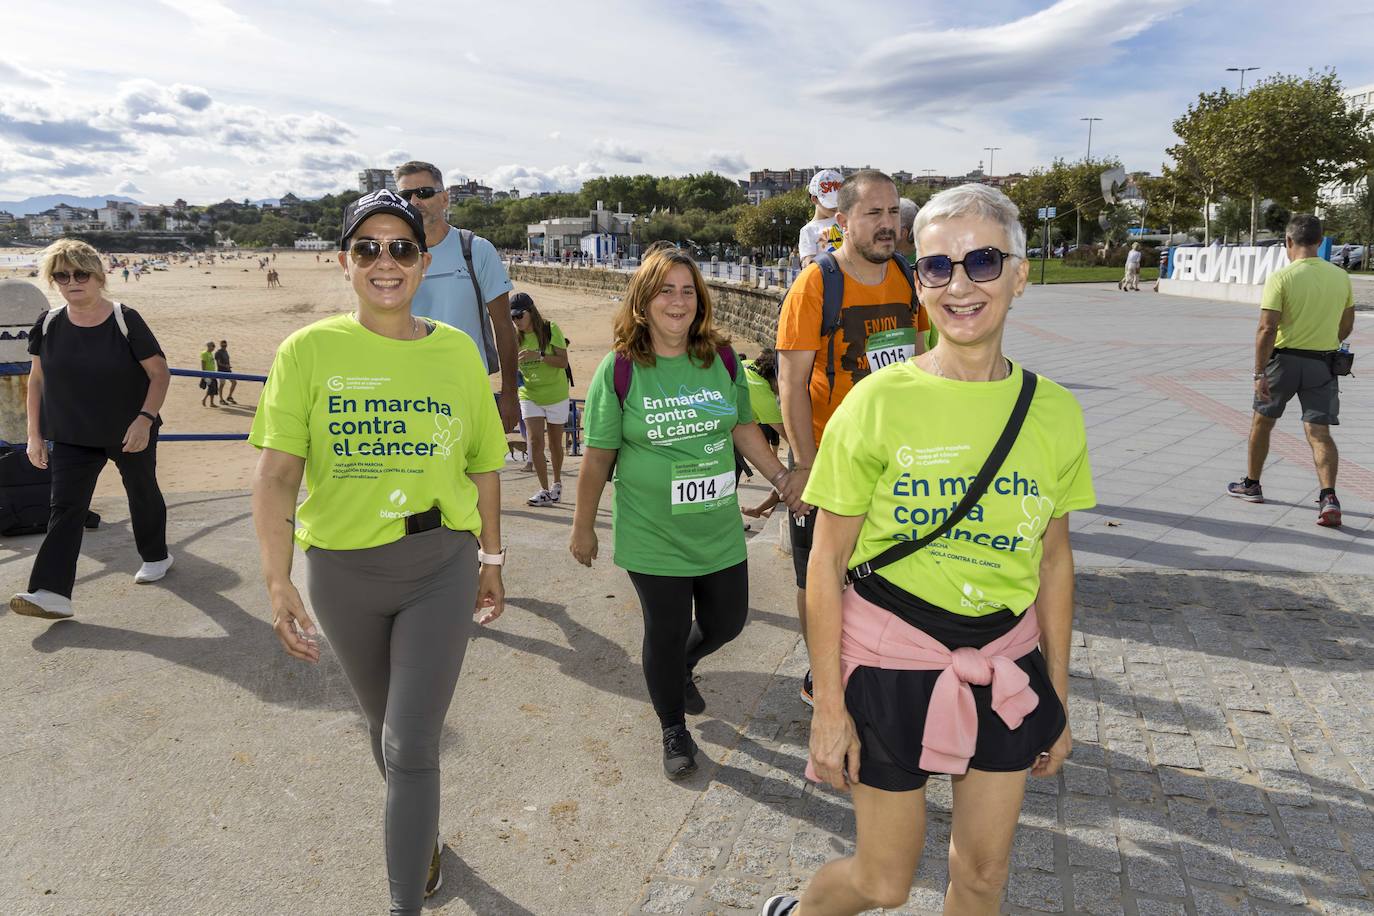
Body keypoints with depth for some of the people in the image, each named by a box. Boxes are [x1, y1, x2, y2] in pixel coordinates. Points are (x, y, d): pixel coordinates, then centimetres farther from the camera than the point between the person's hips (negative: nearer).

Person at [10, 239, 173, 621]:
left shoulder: (125, 320, -13)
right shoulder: (49, 325, -2)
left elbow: (160, 372, -11)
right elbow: (37, 380, 7)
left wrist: (145, 419, -22)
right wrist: (35, 434, 4)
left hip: (130, 433, -3)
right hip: (72, 436, 3)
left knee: (143, 493, 15)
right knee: (65, 507, -5)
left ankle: (156, 557, 38)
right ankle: (53, 593, -9)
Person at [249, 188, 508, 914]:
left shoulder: (457, 351, -3)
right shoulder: (308, 351, -7)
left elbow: (483, 465, 5)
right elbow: (276, 474, -10)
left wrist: (491, 559, 9)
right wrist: (278, 583, -17)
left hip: (442, 565, -1)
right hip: (342, 570, 1)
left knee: (412, 745, -3)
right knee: (384, 724, 22)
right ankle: (424, 837, 50)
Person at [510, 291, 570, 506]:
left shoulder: (550, 330, -11)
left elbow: (563, 361, -17)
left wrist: (539, 355, -31)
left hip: (555, 395, -2)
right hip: (529, 396, 2)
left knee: (555, 443, 10)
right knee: (535, 441, -11)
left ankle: (557, 483, 31)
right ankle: (544, 491, -6)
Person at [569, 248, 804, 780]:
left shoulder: (721, 358, -1)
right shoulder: (620, 370, -11)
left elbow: (743, 427, 12)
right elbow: (598, 457, -6)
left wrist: (781, 477, 5)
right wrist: (583, 527, 0)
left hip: (719, 529, 4)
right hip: (653, 536, -4)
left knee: (727, 621, 16)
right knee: (666, 633, 8)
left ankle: (682, 668, 51)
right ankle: (674, 731, 34)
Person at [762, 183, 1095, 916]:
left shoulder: (1054, 411, -3)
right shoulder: (878, 403, -14)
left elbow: (1053, 559, 7)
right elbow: (826, 564, -10)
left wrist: (1058, 695, 11)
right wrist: (828, 707, -9)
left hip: (1006, 668, 4)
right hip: (890, 664, -3)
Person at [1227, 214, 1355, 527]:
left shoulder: (1281, 277, -12)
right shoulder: (1341, 276, 4)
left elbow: (1267, 329, -18)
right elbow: (1346, 326, 13)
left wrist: (1259, 373, -16)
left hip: (1284, 360, -3)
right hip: (1323, 363, 3)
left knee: (1262, 421, 16)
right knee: (1319, 432, 1)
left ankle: (1251, 484, 29)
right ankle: (1328, 498, -15)